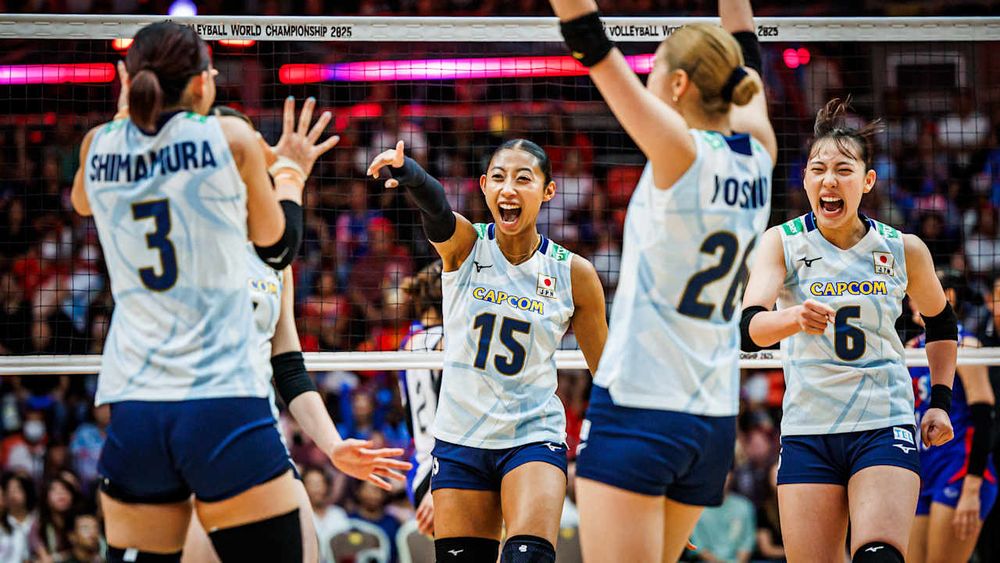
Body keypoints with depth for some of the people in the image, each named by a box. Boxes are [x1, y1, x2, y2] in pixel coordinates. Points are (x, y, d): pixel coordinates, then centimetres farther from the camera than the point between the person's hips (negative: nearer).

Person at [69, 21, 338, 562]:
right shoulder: (230, 137, -2)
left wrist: (133, 111, 39)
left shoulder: (99, 146, 7)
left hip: (133, 408, 4)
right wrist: (290, 172, 30)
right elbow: (278, 245, 12)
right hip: (222, 403, -4)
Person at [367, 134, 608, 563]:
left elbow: (606, 375, 6)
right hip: (460, 440, 1)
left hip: (533, 438, -1)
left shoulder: (574, 274, -4)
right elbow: (436, 210, -31)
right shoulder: (464, 245, -6)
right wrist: (408, 174, -54)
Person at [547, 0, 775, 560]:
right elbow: (745, 55, 22)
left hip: (637, 411, -8)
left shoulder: (681, 152, -11)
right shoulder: (758, 156, 6)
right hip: (715, 421, 8)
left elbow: (593, 45, -14)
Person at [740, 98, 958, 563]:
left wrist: (940, 401, 13)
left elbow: (940, 322, 21)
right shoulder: (783, 242, -3)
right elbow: (747, 329, -19)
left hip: (885, 427, 0)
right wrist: (794, 318, -39)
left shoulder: (904, 250, 1)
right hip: (807, 431, 1)